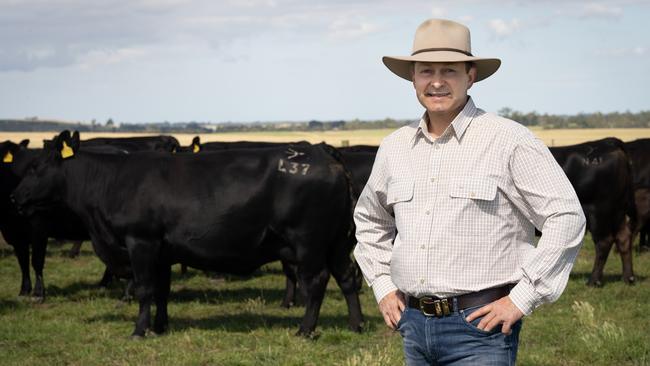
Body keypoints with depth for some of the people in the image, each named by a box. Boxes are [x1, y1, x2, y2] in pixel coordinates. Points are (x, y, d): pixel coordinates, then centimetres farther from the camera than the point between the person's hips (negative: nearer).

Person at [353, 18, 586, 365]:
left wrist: (522, 299, -11)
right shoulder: (394, 148, 10)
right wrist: (382, 286, 16)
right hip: (414, 325, 6)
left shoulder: (508, 140, -7)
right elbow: (369, 218, 28)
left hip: (480, 326, -5)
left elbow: (566, 216, -9)